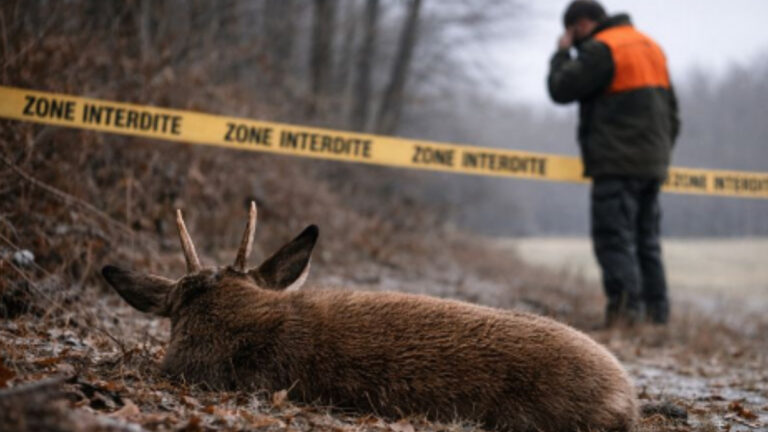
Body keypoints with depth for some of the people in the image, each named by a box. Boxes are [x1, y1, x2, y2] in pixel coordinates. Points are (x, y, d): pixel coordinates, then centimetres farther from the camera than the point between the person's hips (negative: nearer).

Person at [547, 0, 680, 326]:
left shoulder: (600, 49, -8)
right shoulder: (650, 46, 20)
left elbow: (561, 89, -9)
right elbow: (672, 112, 22)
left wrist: (562, 53, 6)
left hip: (617, 164, -8)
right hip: (653, 164, 9)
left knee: (614, 238, -8)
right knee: (646, 240, 12)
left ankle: (626, 307, -16)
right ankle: (656, 311, 11)